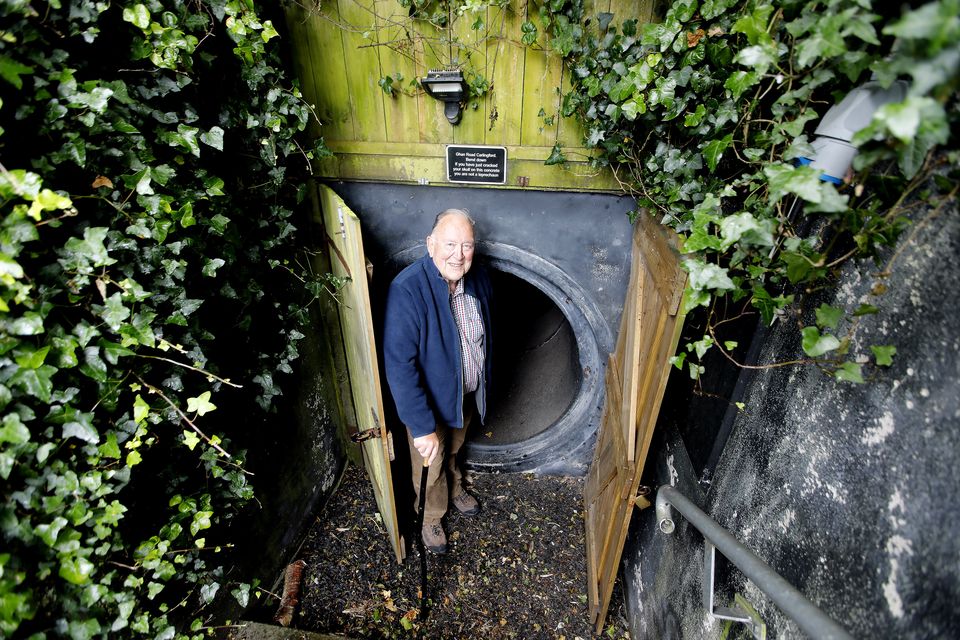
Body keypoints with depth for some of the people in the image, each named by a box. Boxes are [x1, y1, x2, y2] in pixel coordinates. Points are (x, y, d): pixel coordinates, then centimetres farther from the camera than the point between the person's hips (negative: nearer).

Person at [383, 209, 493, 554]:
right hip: (429, 400, -5)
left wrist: (484, 380, 14)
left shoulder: (478, 278, -12)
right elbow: (399, 366, -33)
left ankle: (454, 490, 62)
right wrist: (422, 427, -32)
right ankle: (431, 517, 50)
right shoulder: (407, 290, -33)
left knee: (454, 449, 32)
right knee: (431, 464, 20)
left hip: (468, 393, 5)